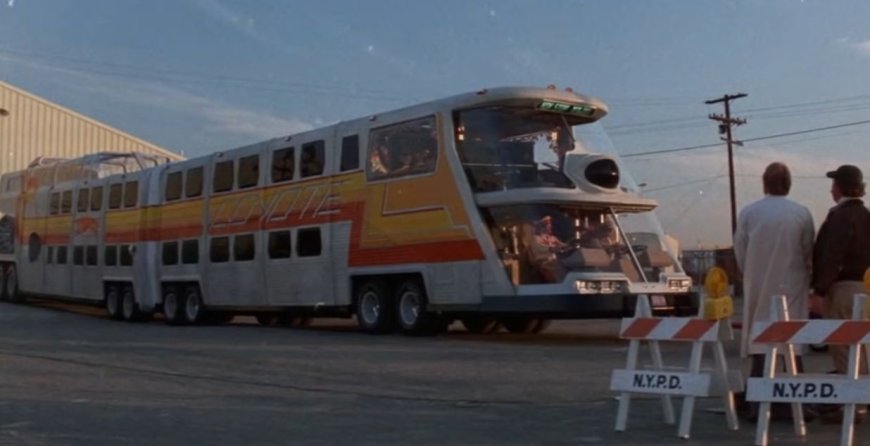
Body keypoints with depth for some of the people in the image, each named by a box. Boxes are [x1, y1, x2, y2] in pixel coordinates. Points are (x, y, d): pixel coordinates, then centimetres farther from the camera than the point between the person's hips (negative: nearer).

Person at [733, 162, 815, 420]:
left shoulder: (748, 213, -5)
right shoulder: (802, 214, -5)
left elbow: (740, 252, 0)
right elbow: (809, 254, -1)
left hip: (759, 290, 1)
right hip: (792, 289, 0)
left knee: (760, 344, 5)